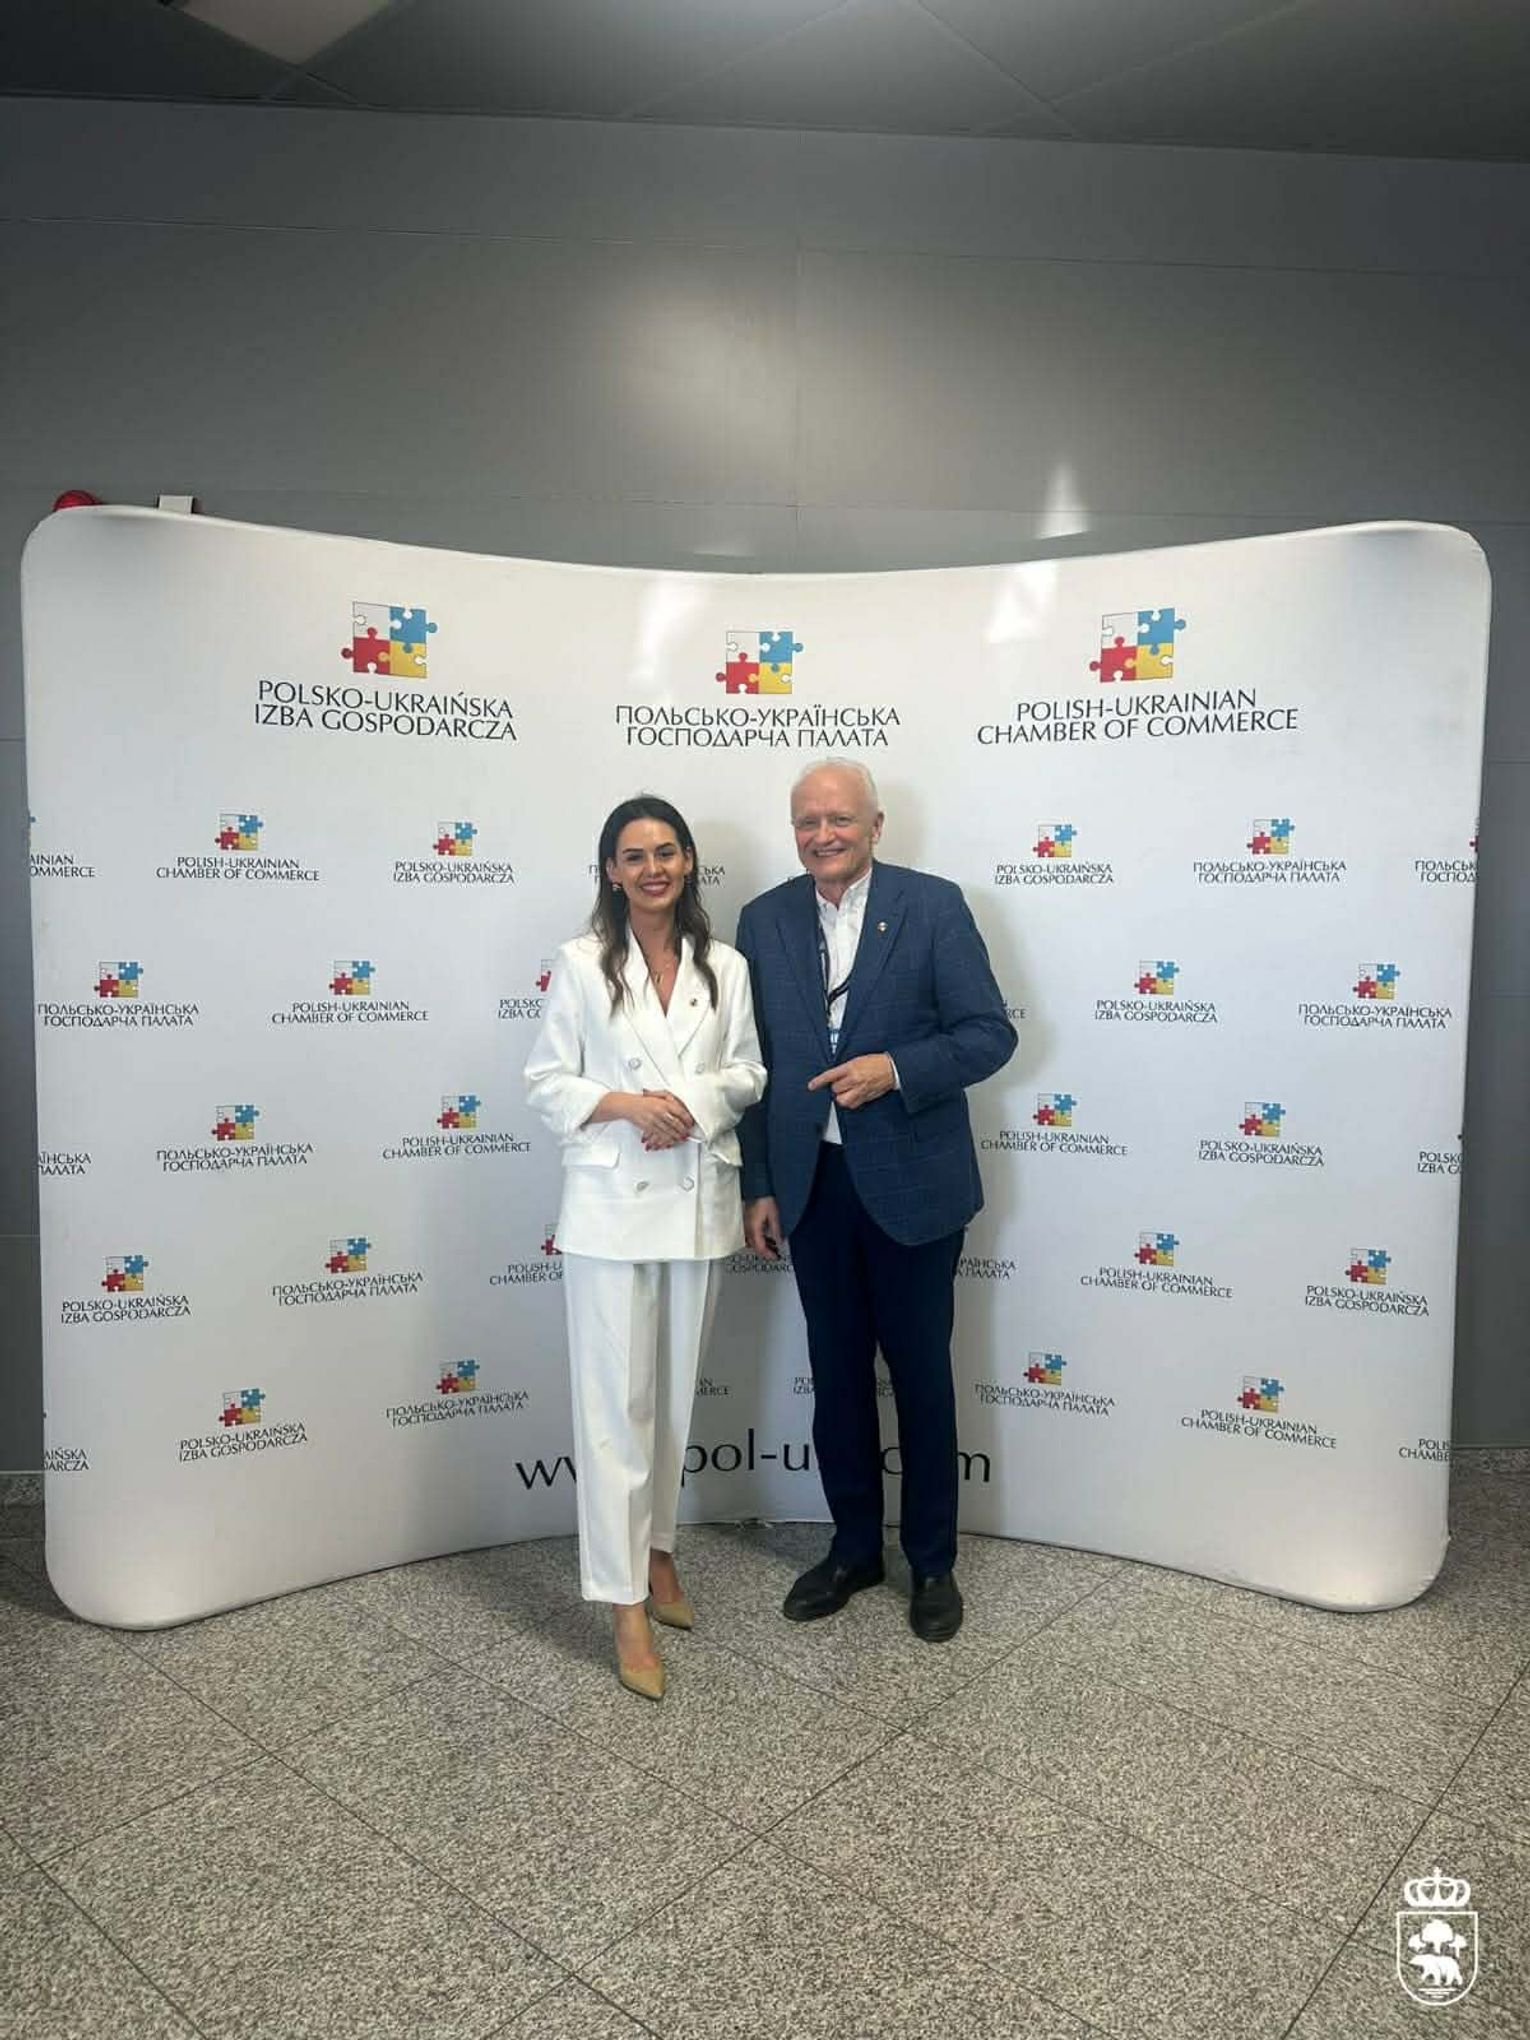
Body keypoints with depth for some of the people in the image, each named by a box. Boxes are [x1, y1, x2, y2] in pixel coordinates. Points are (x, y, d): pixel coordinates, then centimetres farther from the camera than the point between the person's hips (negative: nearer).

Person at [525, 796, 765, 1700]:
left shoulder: (725, 965, 5)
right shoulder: (582, 963, -2)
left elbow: (748, 1072, 5)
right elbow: (548, 1080, -2)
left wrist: (693, 1103, -14)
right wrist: (623, 1105, -18)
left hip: (698, 1198, 3)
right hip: (612, 1198, -3)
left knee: (676, 1391, 15)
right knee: (616, 1401, -1)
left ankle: (657, 1551, 34)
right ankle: (626, 1602, 9)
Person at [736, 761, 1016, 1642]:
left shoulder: (934, 905, -6)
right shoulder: (764, 920, 4)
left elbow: (991, 1033, -8)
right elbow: (755, 1063, 7)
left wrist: (895, 1068, -23)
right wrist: (759, 1187, 4)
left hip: (909, 1182, -3)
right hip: (812, 1184, 3)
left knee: (921, 1375, 10)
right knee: (837, 1373, 15)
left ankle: (933, 1561, 29)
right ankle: (855, 1547, 34)